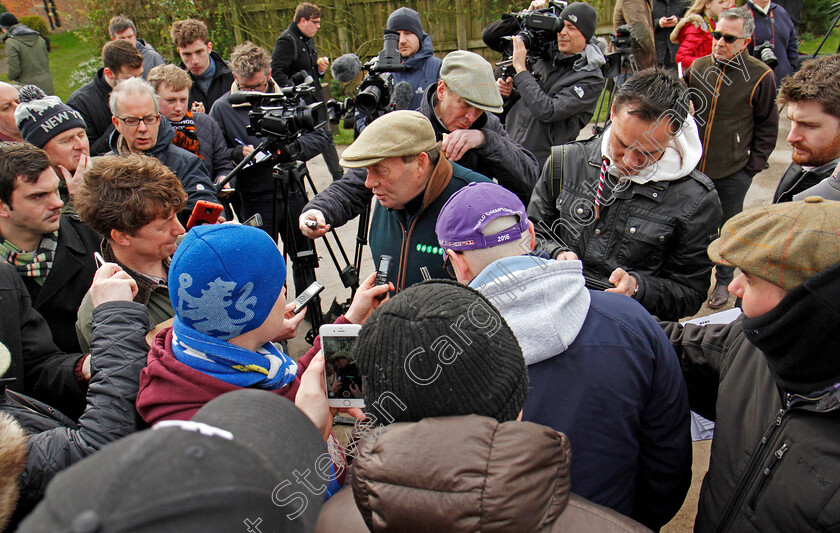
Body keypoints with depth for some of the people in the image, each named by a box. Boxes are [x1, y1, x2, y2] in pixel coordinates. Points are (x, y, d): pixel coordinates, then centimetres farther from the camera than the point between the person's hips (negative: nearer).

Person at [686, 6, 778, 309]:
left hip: (733, 173, -3)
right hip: (692, 168, 4)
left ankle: (724, 281, 30)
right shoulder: (699, 67, 1)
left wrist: (753, 166, -6)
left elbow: (767, 127, -2)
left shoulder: (761, 76, -10)